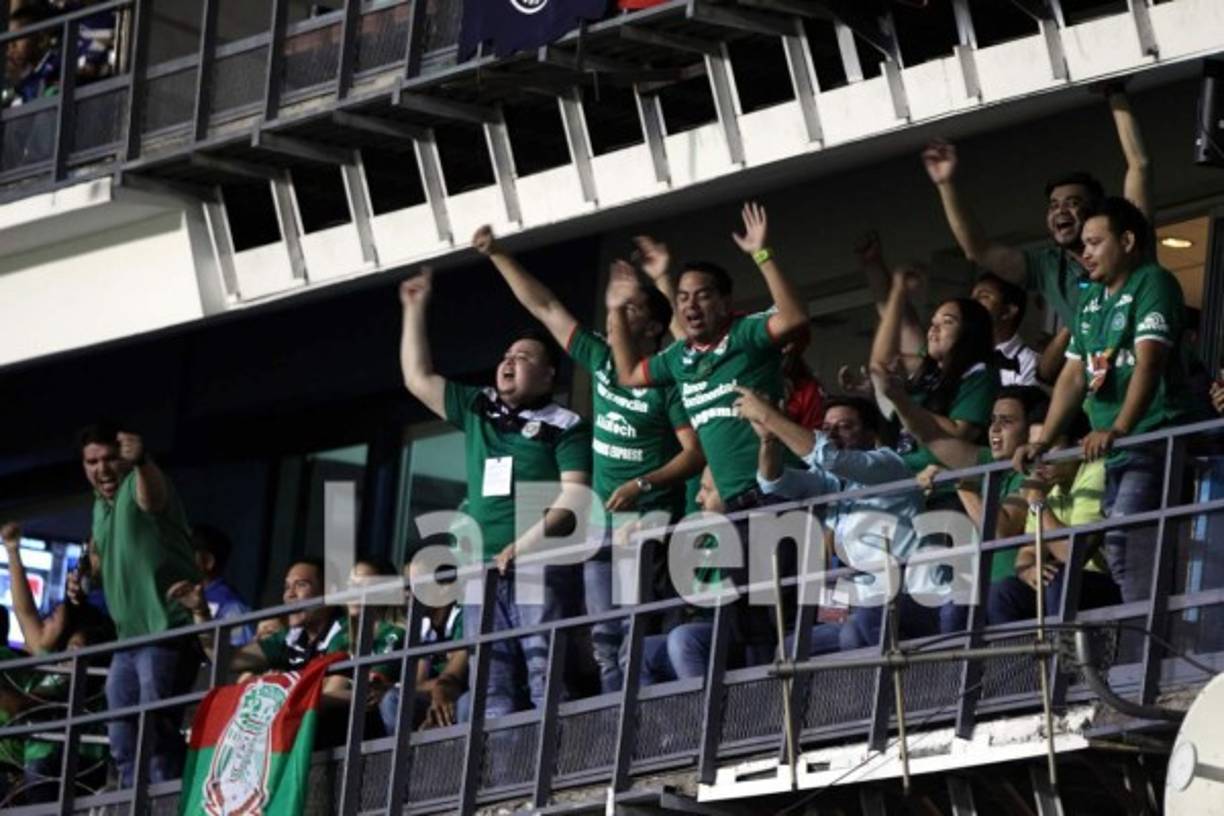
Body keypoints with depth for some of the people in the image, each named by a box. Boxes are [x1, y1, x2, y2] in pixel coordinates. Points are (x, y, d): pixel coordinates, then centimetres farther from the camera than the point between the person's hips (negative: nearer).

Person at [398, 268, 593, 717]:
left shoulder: (564, 426, 3)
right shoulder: (477, 409, 20)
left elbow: (575, 497, -7)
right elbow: (417, 378, 25)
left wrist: (522, 547, -15)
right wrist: (415, 309, 22)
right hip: (482, 566, 6)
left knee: (544, 666, -15)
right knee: (491, 678, -1)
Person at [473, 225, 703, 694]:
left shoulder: (667, 379, -7)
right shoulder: (600, 360, 10)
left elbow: (696, 453, -11)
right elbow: (546, 308, 15)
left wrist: (643, 484, -21)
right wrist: (497, 256, 15)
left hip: (652, 520, -7)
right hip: (603, 522, 7)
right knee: (606, 637, 3)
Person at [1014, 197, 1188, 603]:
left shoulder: (1152, 283, -5)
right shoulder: (1091, 301, 21)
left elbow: (1149, 362, -18)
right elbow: (1073, 376, 20)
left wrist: (1118, 429, -30)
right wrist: (1043, 442, 9)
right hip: (1113, 453, 8)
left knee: (1126, 540, -21)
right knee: (1118, 555, 1)